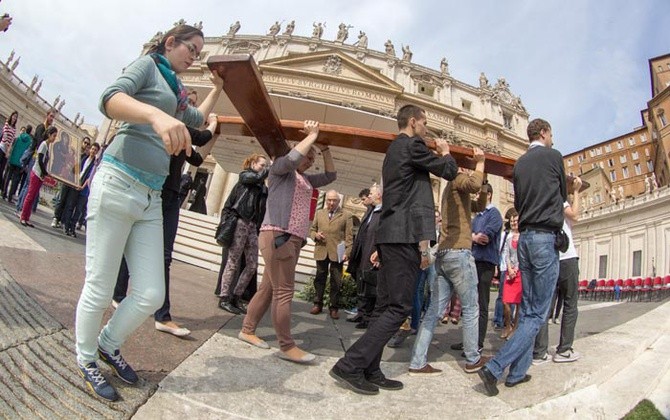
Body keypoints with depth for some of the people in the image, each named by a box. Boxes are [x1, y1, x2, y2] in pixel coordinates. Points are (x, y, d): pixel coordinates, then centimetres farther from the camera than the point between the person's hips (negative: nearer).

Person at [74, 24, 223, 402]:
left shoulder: (175, 87, 24)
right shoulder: (148, 64, 3)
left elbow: (197, 118, 44)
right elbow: (111, 99, -18)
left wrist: (218, 88, 38)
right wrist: (156, 114, -36)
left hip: (151, 198, 7)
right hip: (118, 184, -7)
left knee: (151, 294, 3)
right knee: (99, 290, 2)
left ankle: (109, 345, 29)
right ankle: (86, 361, 25)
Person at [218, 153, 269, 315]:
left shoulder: (263, 187, 19)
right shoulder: (245, 175, 6)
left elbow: (263, 209, 14)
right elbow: (259, 176, -15)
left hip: (253, 226, 6)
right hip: (240, 223, -6)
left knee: (252, 265, 2)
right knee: (233, 262, -4)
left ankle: (235, 297, 13)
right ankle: (224, 299, 4)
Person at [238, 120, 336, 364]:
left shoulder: (305, 179, 25)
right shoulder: (280, 168, 5)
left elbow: (330, 175, 28)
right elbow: (293, 157, -16)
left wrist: (324, 149, 22)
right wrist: (312, 134, -5)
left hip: (293, 239, 8)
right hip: (277, 236, -8)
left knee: (269, 288, 9)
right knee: (284, 291, -10)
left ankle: (247, 330, 19)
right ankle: (287, 346, -7)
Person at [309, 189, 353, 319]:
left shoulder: (346, 215, 3)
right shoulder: (319, 213, 14)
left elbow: (349, 236, -1)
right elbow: (312, 230, 19)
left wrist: (347, 252, -11)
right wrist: (315, 235, -4)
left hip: (337, 253, -3)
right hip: (321, 251, 3)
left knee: (336, 281, 2)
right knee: (320, 278, 10)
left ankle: (334, 307, 10)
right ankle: (318, 304, 20)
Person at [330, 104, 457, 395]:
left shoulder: (394, 150, 25)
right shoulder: (412, 145, -4)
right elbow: (449, 172, 1)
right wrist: (445, 151, 23)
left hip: (390, 234, 10)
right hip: (405, 236, -10)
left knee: (385, 306, 9)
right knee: (400, 306, -9)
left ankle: (370, 372, 12)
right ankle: (350, 366, -10)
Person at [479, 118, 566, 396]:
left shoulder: (520, 163, 14)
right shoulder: (553, 156, -1)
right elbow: (563, 196, 12)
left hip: (524, 237, 6)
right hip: (546, 236, -6)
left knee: (527, 309, 11)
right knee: (538, 313, -4)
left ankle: (518, 372, 14)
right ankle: (494, 368, -11)